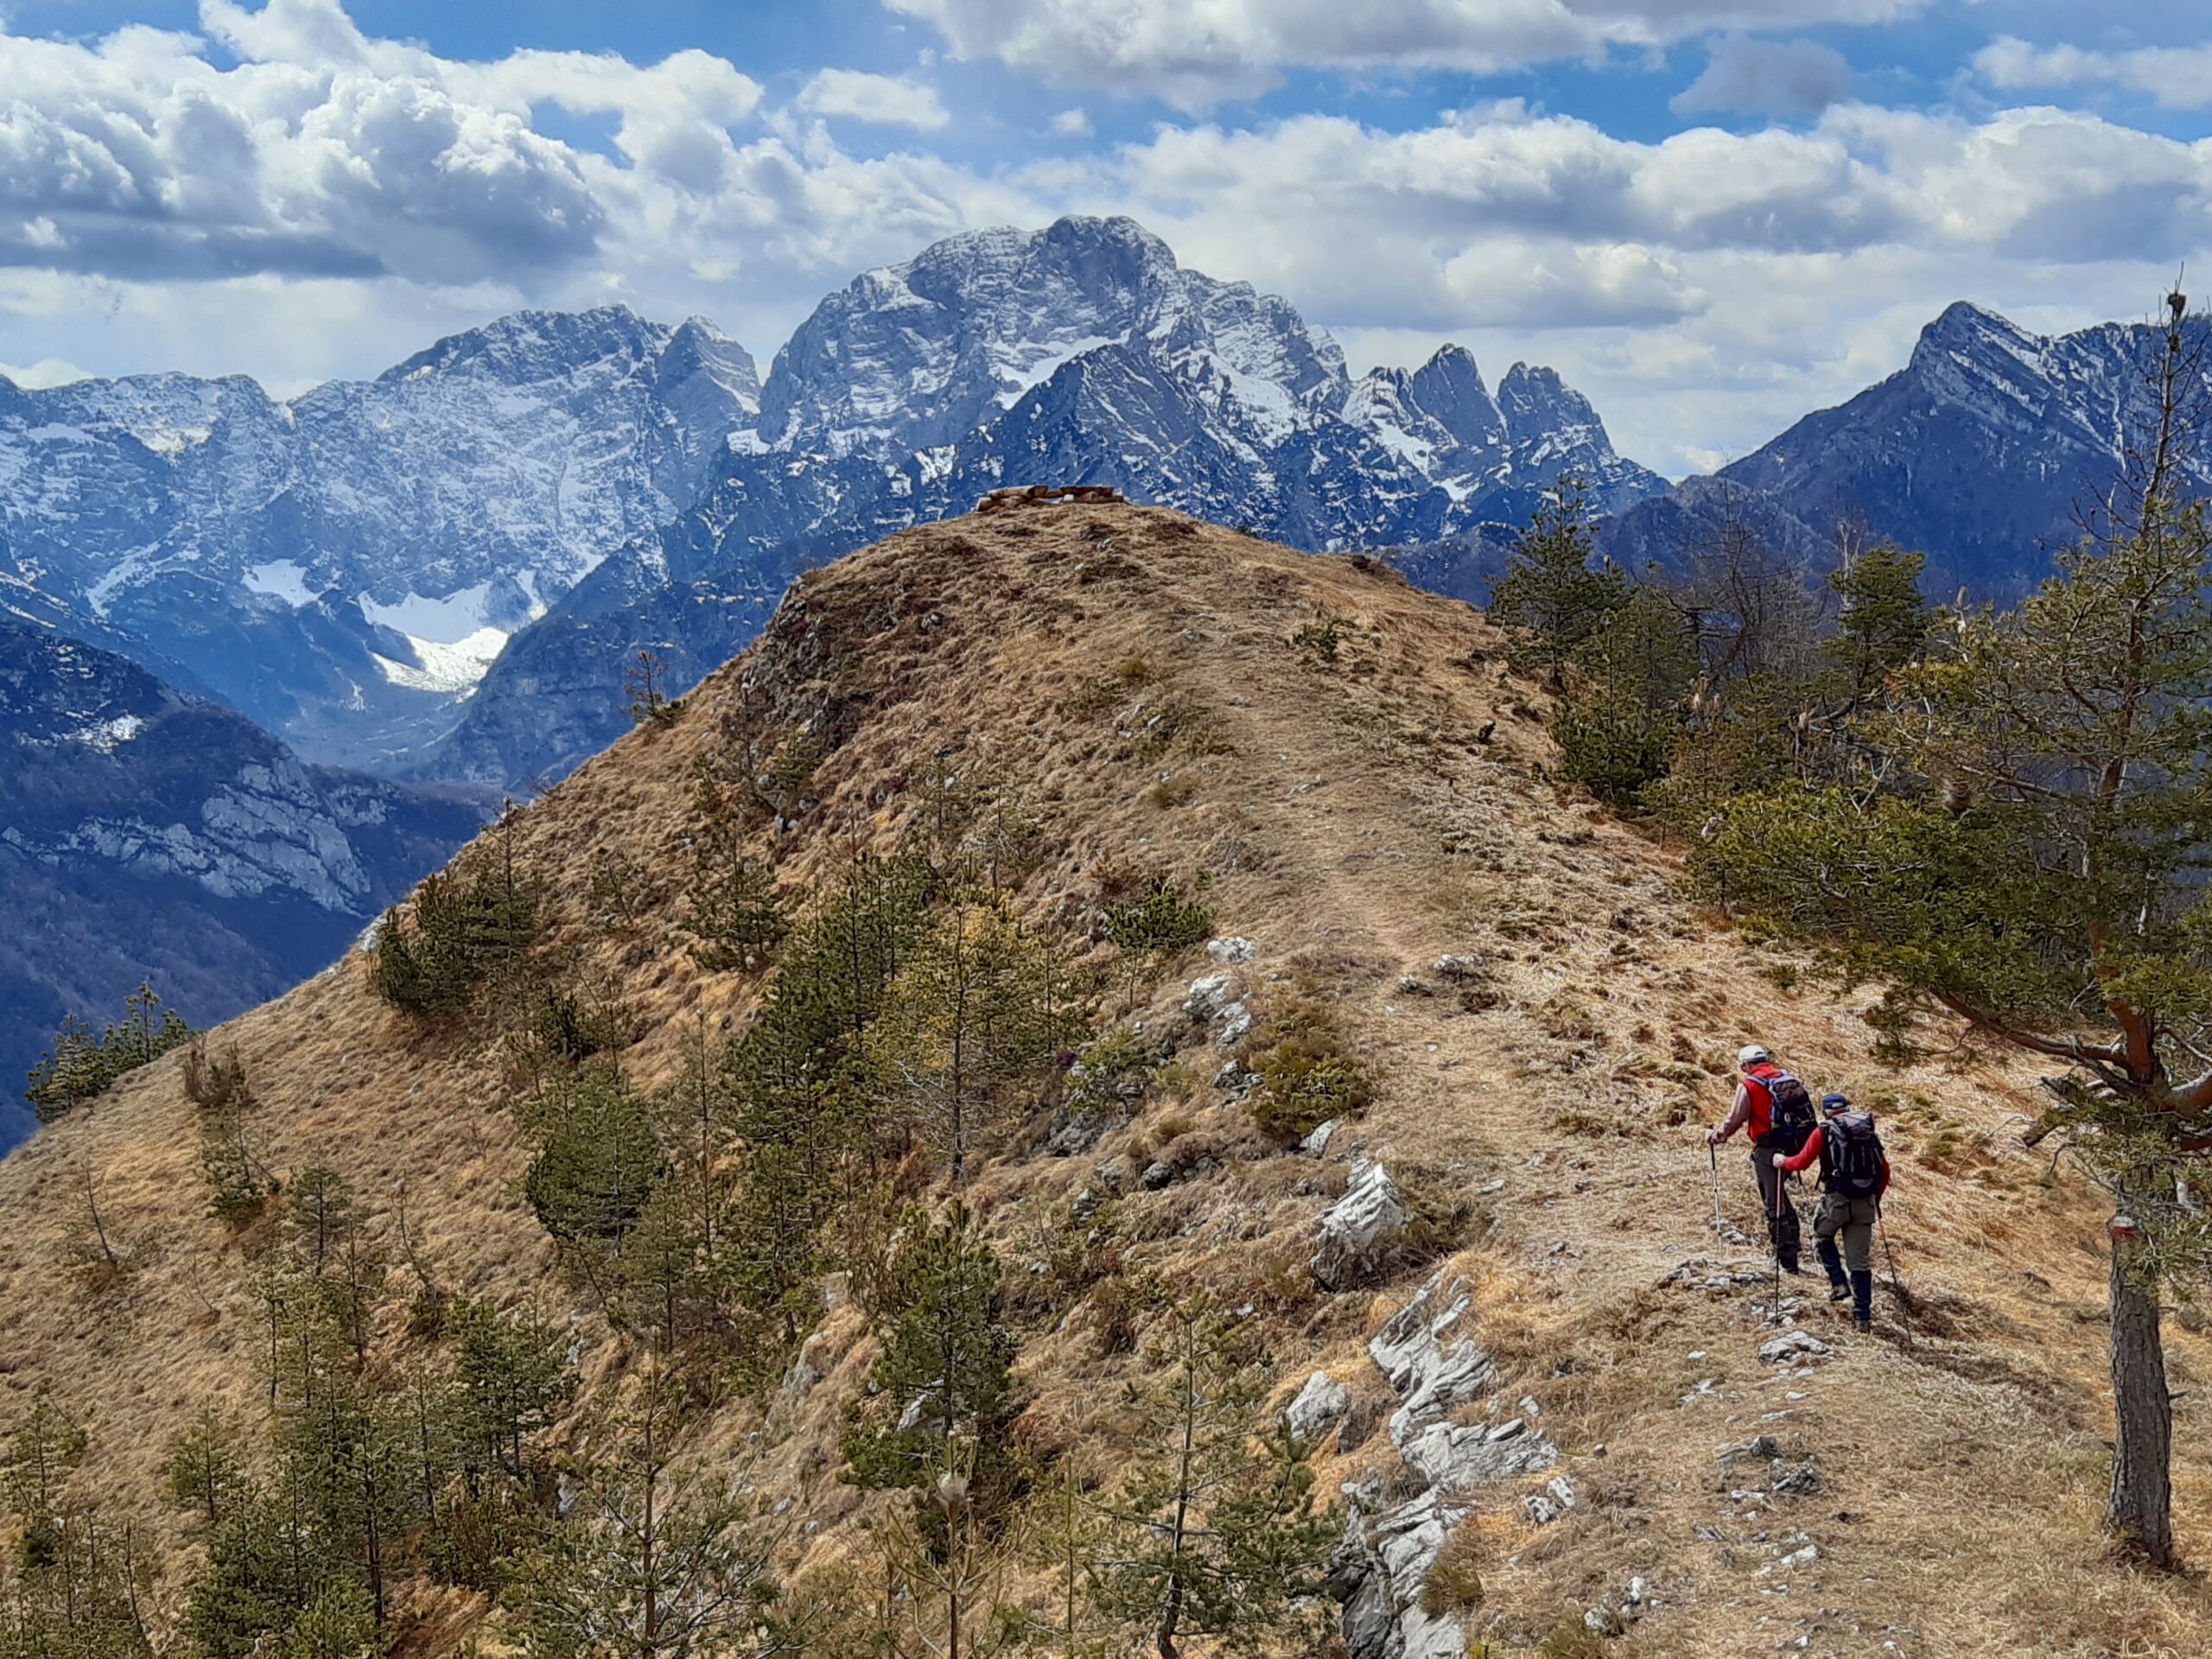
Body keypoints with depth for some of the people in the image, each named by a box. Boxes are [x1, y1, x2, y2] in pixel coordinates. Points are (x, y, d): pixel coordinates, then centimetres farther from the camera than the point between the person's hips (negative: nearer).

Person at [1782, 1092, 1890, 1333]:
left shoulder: (1824, 1131, 1)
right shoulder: (1869, 1132, 14)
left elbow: (1803, 1161, -2)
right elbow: (1885, 1170, 14)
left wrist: (1783, 1162, 18)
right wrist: (1876, 1198, 26)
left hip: (1836, 1198, -4)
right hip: (1865, 1203, 4)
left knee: (1821, 1237, 26)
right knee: (1861, 1260, 9)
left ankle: (1838, 1283, 9)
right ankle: (1863, 1316, 8)